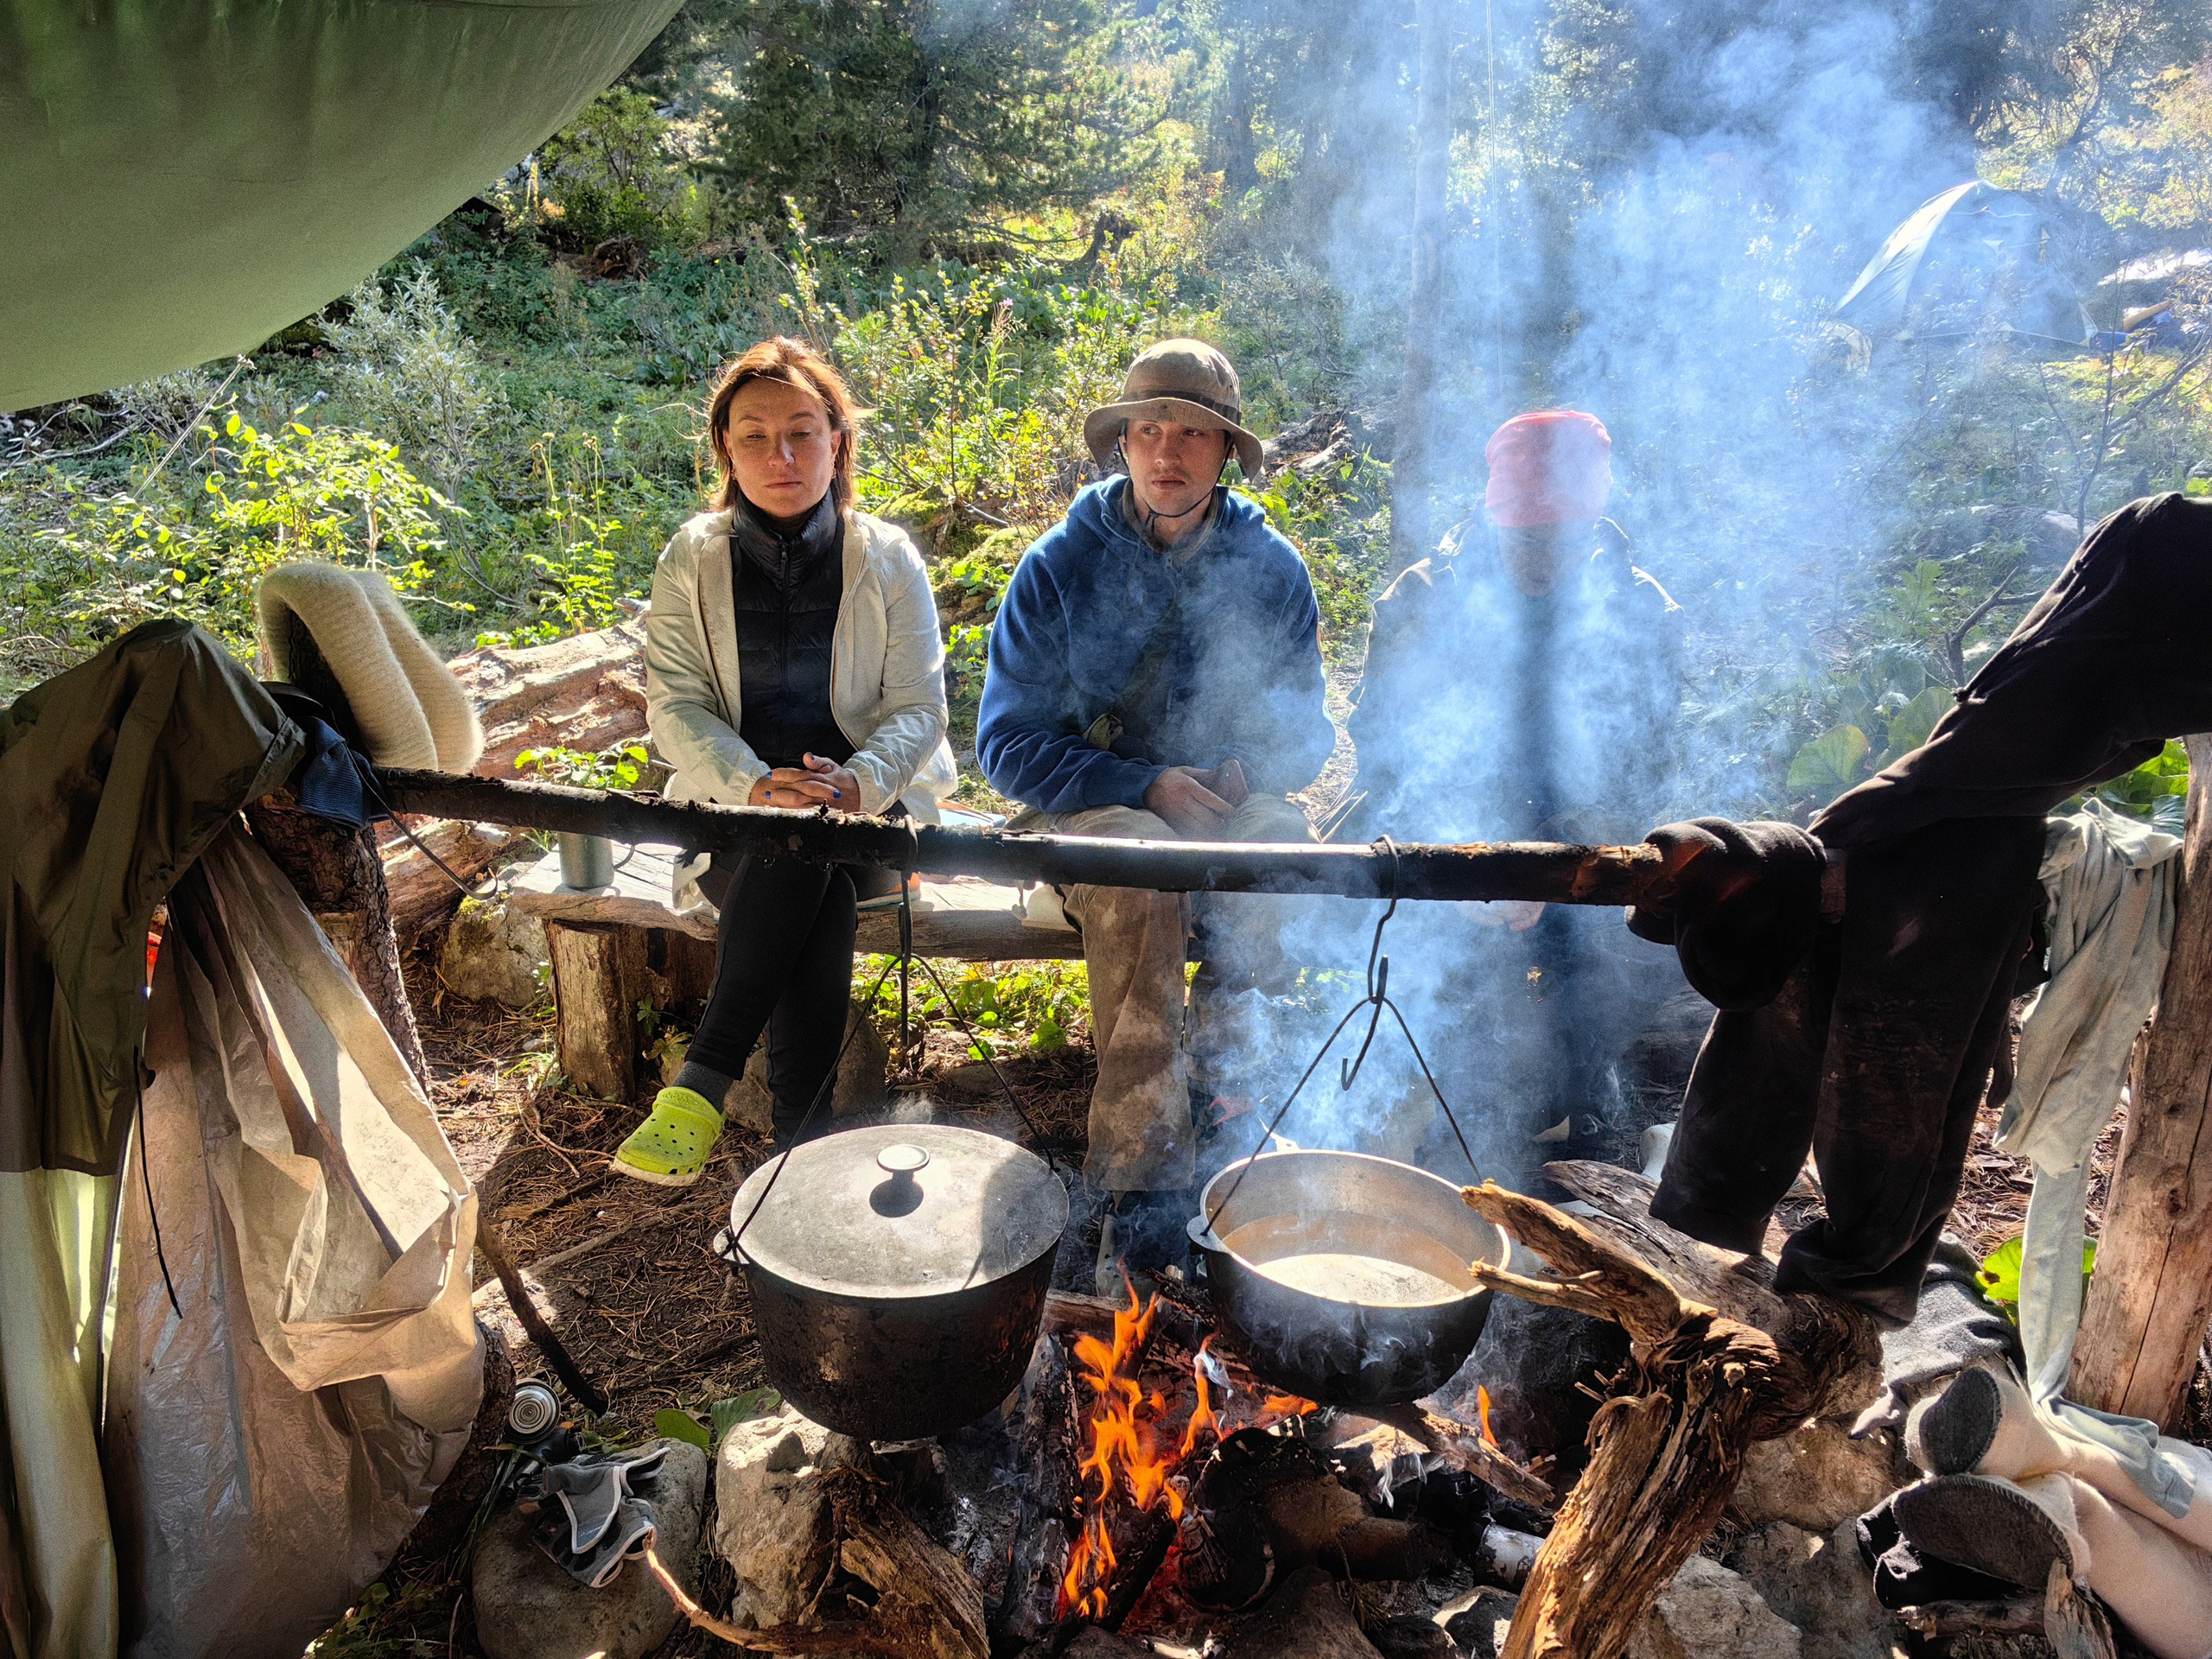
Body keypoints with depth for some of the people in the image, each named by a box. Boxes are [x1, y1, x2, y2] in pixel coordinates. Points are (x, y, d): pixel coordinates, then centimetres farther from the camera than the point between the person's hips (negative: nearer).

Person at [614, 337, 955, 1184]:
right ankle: (803, 1136, -35)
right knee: (804, 862, -35)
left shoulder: (887, 558, 5)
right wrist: (753, 785, -23)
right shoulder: (691, 560, 7)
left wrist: (858, 781, -24)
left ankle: (704, 1080, -32)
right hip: (736, 806, 0)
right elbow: (674, 705, -2)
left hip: (866, 805, 0)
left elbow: (919, 708, -1)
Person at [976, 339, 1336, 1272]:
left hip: (1226, 808, 2)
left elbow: (1306, 730, 10)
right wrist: (1146, 786, -20)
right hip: (1089, 810, -2)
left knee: (1285, 841, -32)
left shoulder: (1271, 569, 4)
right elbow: (1009, 745, -6)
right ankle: (1140, 1180, -32)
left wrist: (1249, 772, -14)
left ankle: (1225, 1083, -19)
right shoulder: (1060, 567, -3)